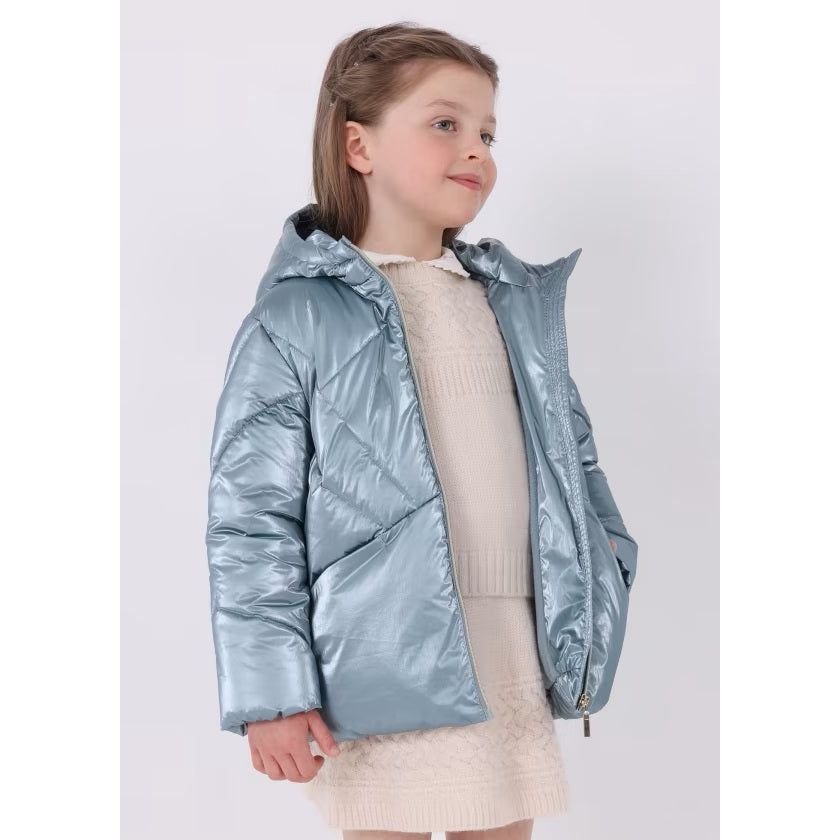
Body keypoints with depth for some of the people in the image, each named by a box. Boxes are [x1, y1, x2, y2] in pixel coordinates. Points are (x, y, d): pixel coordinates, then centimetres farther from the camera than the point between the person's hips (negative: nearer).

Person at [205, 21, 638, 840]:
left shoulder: (517, 301, 12)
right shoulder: (297, 318, -7)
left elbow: (572, 452, 21)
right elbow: (249, 516, -9)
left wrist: (603, 576, 12)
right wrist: (270, 693, -13)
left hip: (515, 659, 6)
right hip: (388, 667, -6)